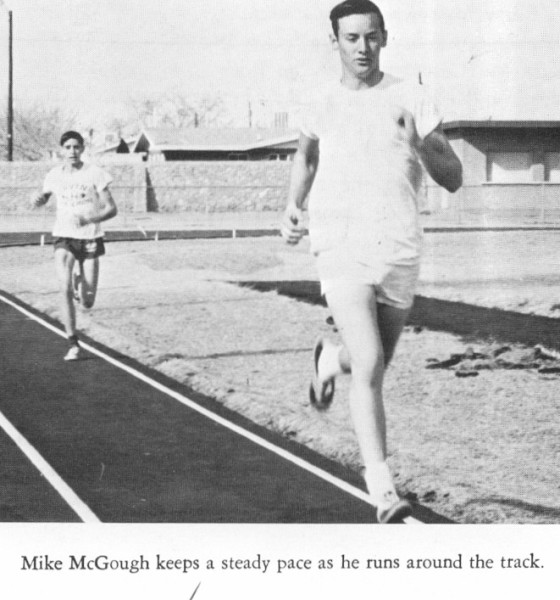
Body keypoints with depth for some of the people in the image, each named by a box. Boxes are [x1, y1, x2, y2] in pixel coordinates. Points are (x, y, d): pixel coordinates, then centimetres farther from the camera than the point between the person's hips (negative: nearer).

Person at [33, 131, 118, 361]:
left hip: (90, 239, -1)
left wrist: (89, 219, -26)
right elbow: (44, 195, 21)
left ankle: (81, 281, 39)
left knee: (87, 303, 2)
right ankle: (73, 344, -12)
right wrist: (40, 199, -4)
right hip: (64, 238, 1)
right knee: (65, 288, -21)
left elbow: (111, 209, -8)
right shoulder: (54, 175, 1)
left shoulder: (94, 174, -8)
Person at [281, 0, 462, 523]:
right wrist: (292, 206, 13)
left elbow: (453, 179, 0)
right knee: (369, 366, -18)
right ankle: (382, 487, -16)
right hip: (342, 248, -1)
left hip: (400, 250, 2)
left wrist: (420, 146, -19)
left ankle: (329, 359, 52)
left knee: (374, 363, 17)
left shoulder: (410, 99, 1)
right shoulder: (322, 107, 5)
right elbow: (305, 154, 28)